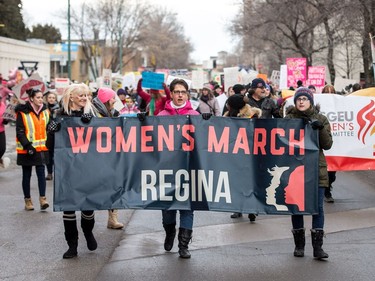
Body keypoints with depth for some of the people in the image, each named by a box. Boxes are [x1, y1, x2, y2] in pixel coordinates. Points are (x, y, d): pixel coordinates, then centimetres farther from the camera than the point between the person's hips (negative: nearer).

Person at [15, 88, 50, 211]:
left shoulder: (45, 111, 6)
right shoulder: (23, 112, -9)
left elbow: (48, 129, 15)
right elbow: (20, 132, -10)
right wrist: (27, 145, -18)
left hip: (41, 148, 3)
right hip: (26, 149, -3)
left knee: (41, 173, -6)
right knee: (27, 174, 7)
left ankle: (42, 198, -6)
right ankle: (27, 200, 17)